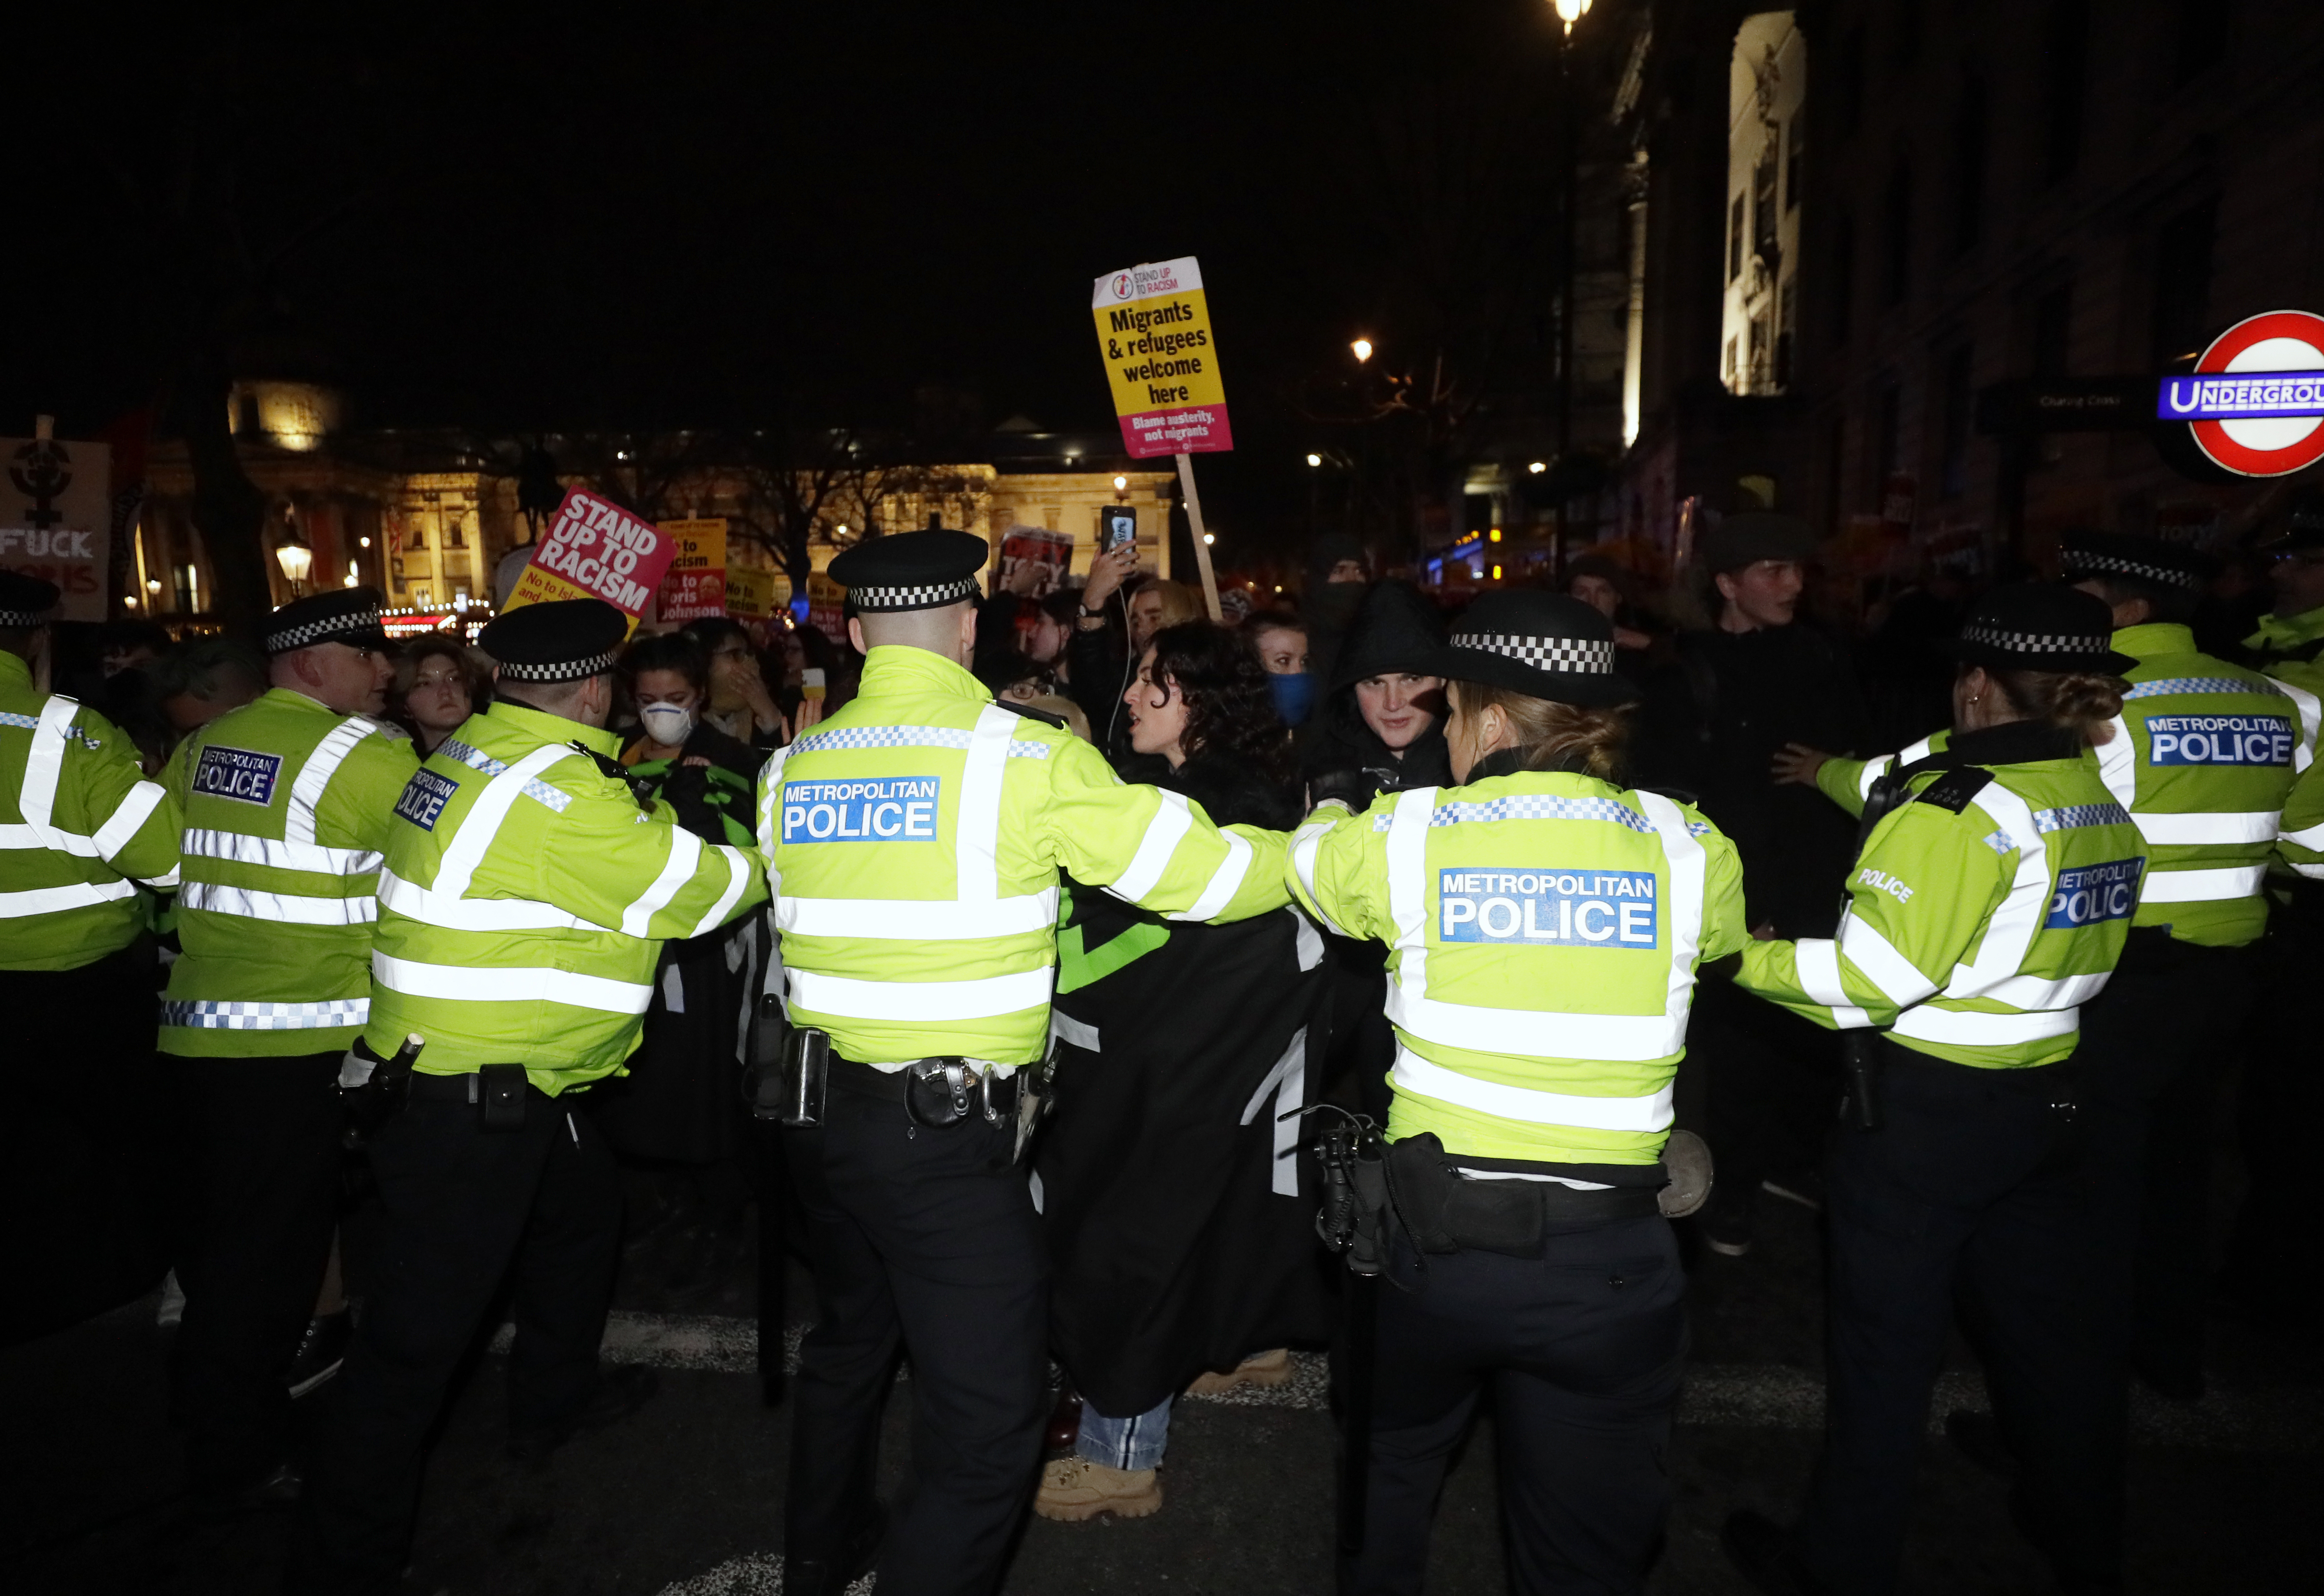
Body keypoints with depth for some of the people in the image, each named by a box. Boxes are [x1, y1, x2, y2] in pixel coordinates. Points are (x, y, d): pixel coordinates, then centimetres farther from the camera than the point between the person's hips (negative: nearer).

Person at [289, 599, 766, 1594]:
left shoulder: (472, 753, 4)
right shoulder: (566, 798, -24)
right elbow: (708, 888, -14)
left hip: (497, 1085, 10)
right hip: (467, 1108, -10)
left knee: (583, 1210, 28)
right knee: (418, 1337, 1)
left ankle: (553, 1398, 47)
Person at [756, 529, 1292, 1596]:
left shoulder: (789, 770, 4)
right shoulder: (1025, 757, -13)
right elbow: (1203, 871, -10)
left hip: (818, 1106, 8)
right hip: (946, 1134, -7)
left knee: (851, 1337, 29)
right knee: (990, 1417, 5)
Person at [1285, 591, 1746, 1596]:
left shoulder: (1404, 836, -8)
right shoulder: (1687, 849, -4)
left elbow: (1304, 861, 12)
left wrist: (1333, 804, 35)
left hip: (1438, 1240, 0)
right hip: (1611, 1255, 1)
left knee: (1393, 1477, 28)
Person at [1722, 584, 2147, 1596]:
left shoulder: (1957, 808, -19)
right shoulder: (2104, 809, 5)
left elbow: (1869, 979, -23)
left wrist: (1745, 960, -11)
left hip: (1922, 1111, -7)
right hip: (2044, 1097, 7)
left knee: (1885, 1344, 6)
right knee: (2049, 1326, 21)